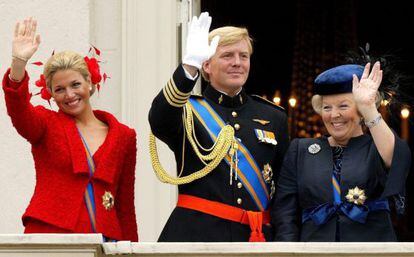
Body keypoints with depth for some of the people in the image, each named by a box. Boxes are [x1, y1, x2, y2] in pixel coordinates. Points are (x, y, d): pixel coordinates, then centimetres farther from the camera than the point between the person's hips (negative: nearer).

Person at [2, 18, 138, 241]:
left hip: (103, 239, 2)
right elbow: (19, 112, -14)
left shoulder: (123, 136, 14)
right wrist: (19, 62, -29)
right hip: (49, 236, -2)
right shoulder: (46, 124, 9)